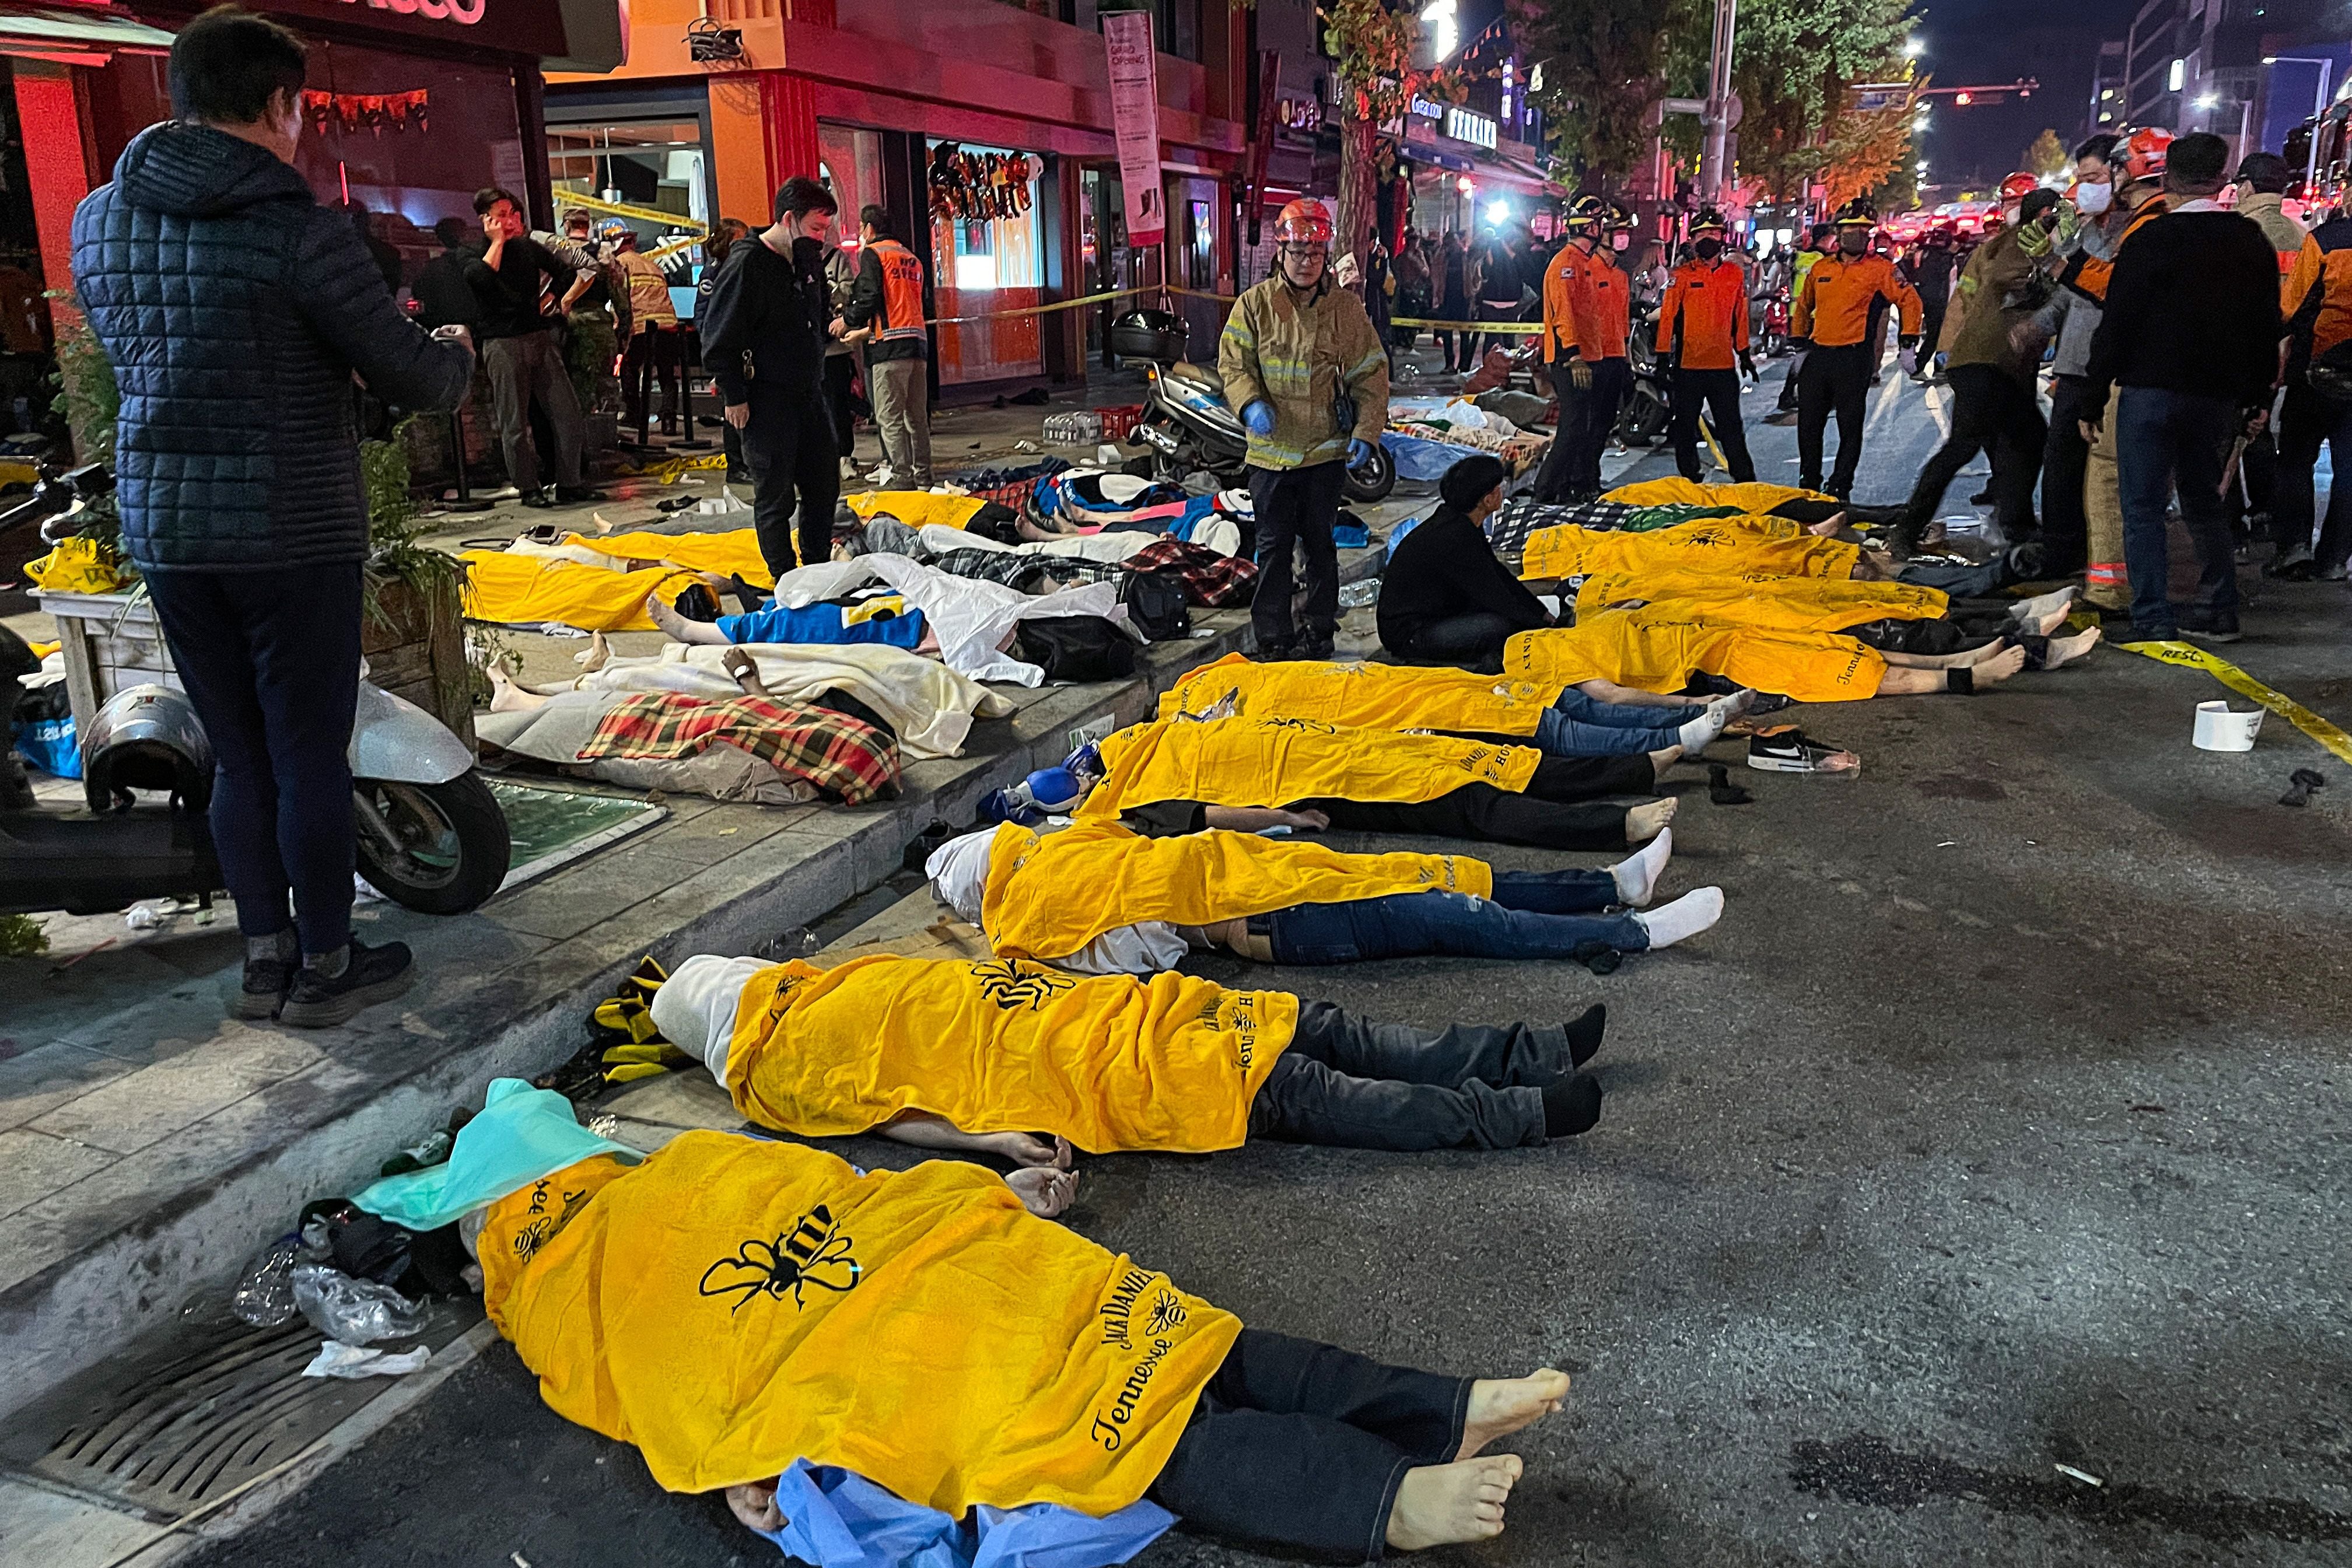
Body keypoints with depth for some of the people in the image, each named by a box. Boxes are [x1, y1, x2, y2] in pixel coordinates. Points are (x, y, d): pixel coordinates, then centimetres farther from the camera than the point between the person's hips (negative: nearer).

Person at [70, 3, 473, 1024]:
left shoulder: (97, 221, 8)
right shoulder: (296, 228, -13)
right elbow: (414, 379, -11)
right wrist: (454, 351, 13)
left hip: (161, 527, 6)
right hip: (292, 531, -6)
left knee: (238, 756, 15)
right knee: (310, 752, 6)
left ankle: (265, 959, 24)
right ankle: (324, 968, 17)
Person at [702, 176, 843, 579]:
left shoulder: (810, 261, 10)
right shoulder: (747, 264, -15)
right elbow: (718, 337, -15)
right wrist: (734, 396, -15)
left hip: (809, 392, 8)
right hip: (767, 399, -8)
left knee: (825, 486, 13)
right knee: (775, 496, 0)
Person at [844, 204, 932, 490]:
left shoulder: (872, 253, 0)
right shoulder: (910, 257, 22)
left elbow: (870, 298, -12)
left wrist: (848, 320, 5)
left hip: (890, 342, -7)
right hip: (919, 338, 8)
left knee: (889, 416, -6)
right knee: (917, 415, 10)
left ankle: (902, 476, -9)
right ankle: (923, 476, 11)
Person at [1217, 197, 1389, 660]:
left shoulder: (1345, 307, 0)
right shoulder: (1254, 303, -1)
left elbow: (1371, 373, 3)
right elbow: (1232, 362, 2)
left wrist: (1366, 431, -7)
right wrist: (1251, 403, -17)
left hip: (1326, 449, 0)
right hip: (1270, 449, 0)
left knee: (1320, 543, 10)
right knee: (1274, 545, 4)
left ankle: (1320, 631, 23)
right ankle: (1273, 636, 14)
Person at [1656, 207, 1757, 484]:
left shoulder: (1735, 274, 8)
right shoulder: (1682, 275, -1)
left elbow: (1740, 317, 15)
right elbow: (1668, 316, -2)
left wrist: (1744, 354, 16)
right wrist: (1664, 356, -7)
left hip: (1724, 365, 2)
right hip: (1688, 365, -2)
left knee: (1731, 427, 5)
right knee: (1686, 427, 6)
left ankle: (1745, 479, 12)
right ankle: (1690, 480, 16)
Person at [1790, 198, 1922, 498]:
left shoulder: (1880, 268, -1)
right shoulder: (1821, 268, 11)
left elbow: (1910, 301, 0)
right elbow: (1803, 308, 22)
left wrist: (1908, 345, -5)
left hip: (1854, 358, -4)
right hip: (1817, 353, 4)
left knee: (1850, 426, 0)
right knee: (1808, 424, 8)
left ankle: (1839, 488, 7)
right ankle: (1808, 485, 20)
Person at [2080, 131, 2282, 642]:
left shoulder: (2149, 242, -10)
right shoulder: (2253, 243, 7)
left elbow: (2116, 327, -11)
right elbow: (2267, 327, 12)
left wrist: (2093, 401, -6)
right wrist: (2258, 398, 19)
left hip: (2152, 389, -5)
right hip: (2220, 395, 6)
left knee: (2144, 507, -1)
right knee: (2204, 499, 18)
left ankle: (2154, 622, -6)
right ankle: (2219, 612, 20)